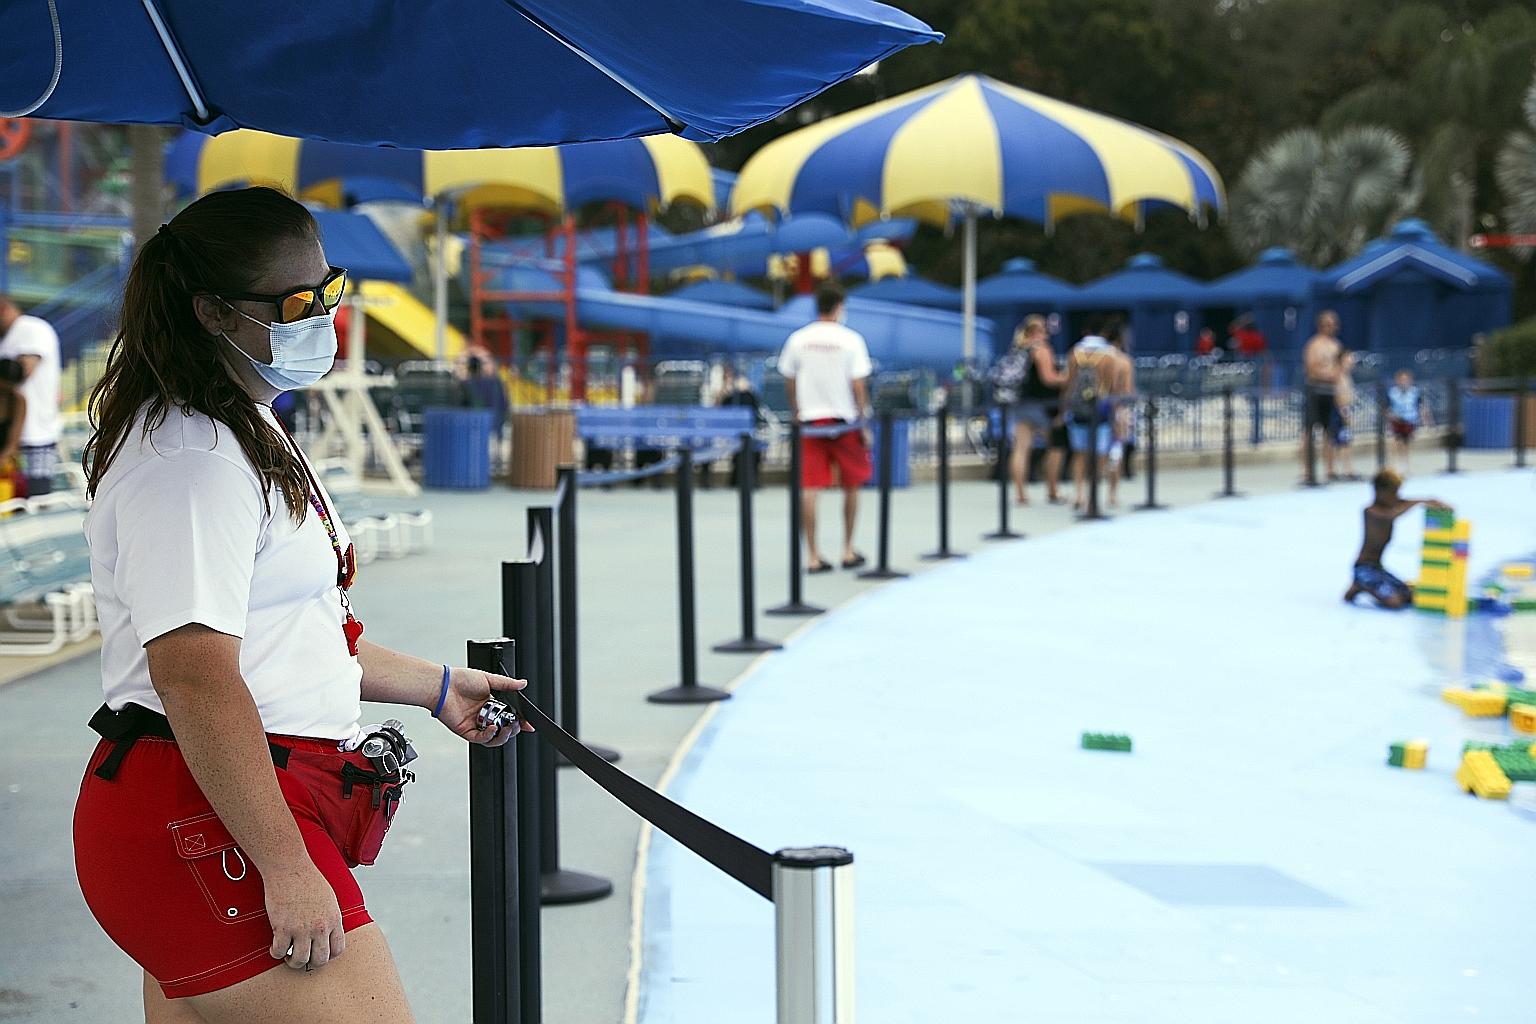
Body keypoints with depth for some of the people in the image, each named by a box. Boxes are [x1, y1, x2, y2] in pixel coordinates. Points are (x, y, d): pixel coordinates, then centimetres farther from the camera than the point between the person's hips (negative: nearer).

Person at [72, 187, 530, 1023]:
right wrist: (287, 868, -24)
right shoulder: (192, 455, -16)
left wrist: (436, 689, 34)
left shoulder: (246, 435, 19)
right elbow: (194, 675, -24)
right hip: (210, 825, -10)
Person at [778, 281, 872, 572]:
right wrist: (864, 420, -2)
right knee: (851, 486, 14)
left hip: (809, 420, 2)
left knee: (810, 488, 0)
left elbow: (789, 382, 7)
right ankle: (848, 551, 20)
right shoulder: (851, 340, -7)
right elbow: (859, 386, -9)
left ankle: (812, 556, -2)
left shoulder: (798, 339, 2)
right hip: (844, 421, -2)